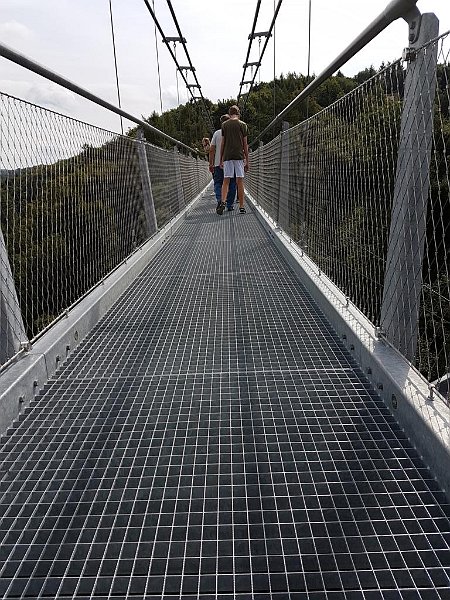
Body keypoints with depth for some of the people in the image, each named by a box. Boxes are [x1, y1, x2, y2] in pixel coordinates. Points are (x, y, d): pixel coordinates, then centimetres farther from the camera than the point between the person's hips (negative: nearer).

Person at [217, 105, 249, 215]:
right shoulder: (243, 125, 5)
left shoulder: (224, 125, 8)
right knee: (239, 181, 1)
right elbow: (245, 144, 4)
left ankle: (223, 202, -19)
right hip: (239, 156, -1)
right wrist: (247, 160, 8)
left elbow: (223, 143, 7)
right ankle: (241, 207, 1)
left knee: (226, 181, 2)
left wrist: (221, 159, 13)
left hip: (227, 156, 1)